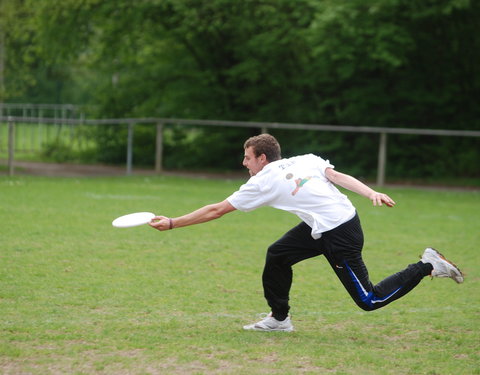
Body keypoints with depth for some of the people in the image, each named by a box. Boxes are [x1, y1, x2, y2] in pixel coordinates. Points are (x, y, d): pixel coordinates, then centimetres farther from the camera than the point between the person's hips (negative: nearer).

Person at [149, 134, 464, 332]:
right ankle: (279, 319, 21)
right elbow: (339, 177, -5)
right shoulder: (305, 160, 9)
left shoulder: (263, 182, -8)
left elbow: (216, 210, -4)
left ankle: (427, 267, 1)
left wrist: (172, 223, 3)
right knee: (277, 255, 11)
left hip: (340, 237, -9)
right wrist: (372, 193, -13)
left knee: (369, 300, 2)